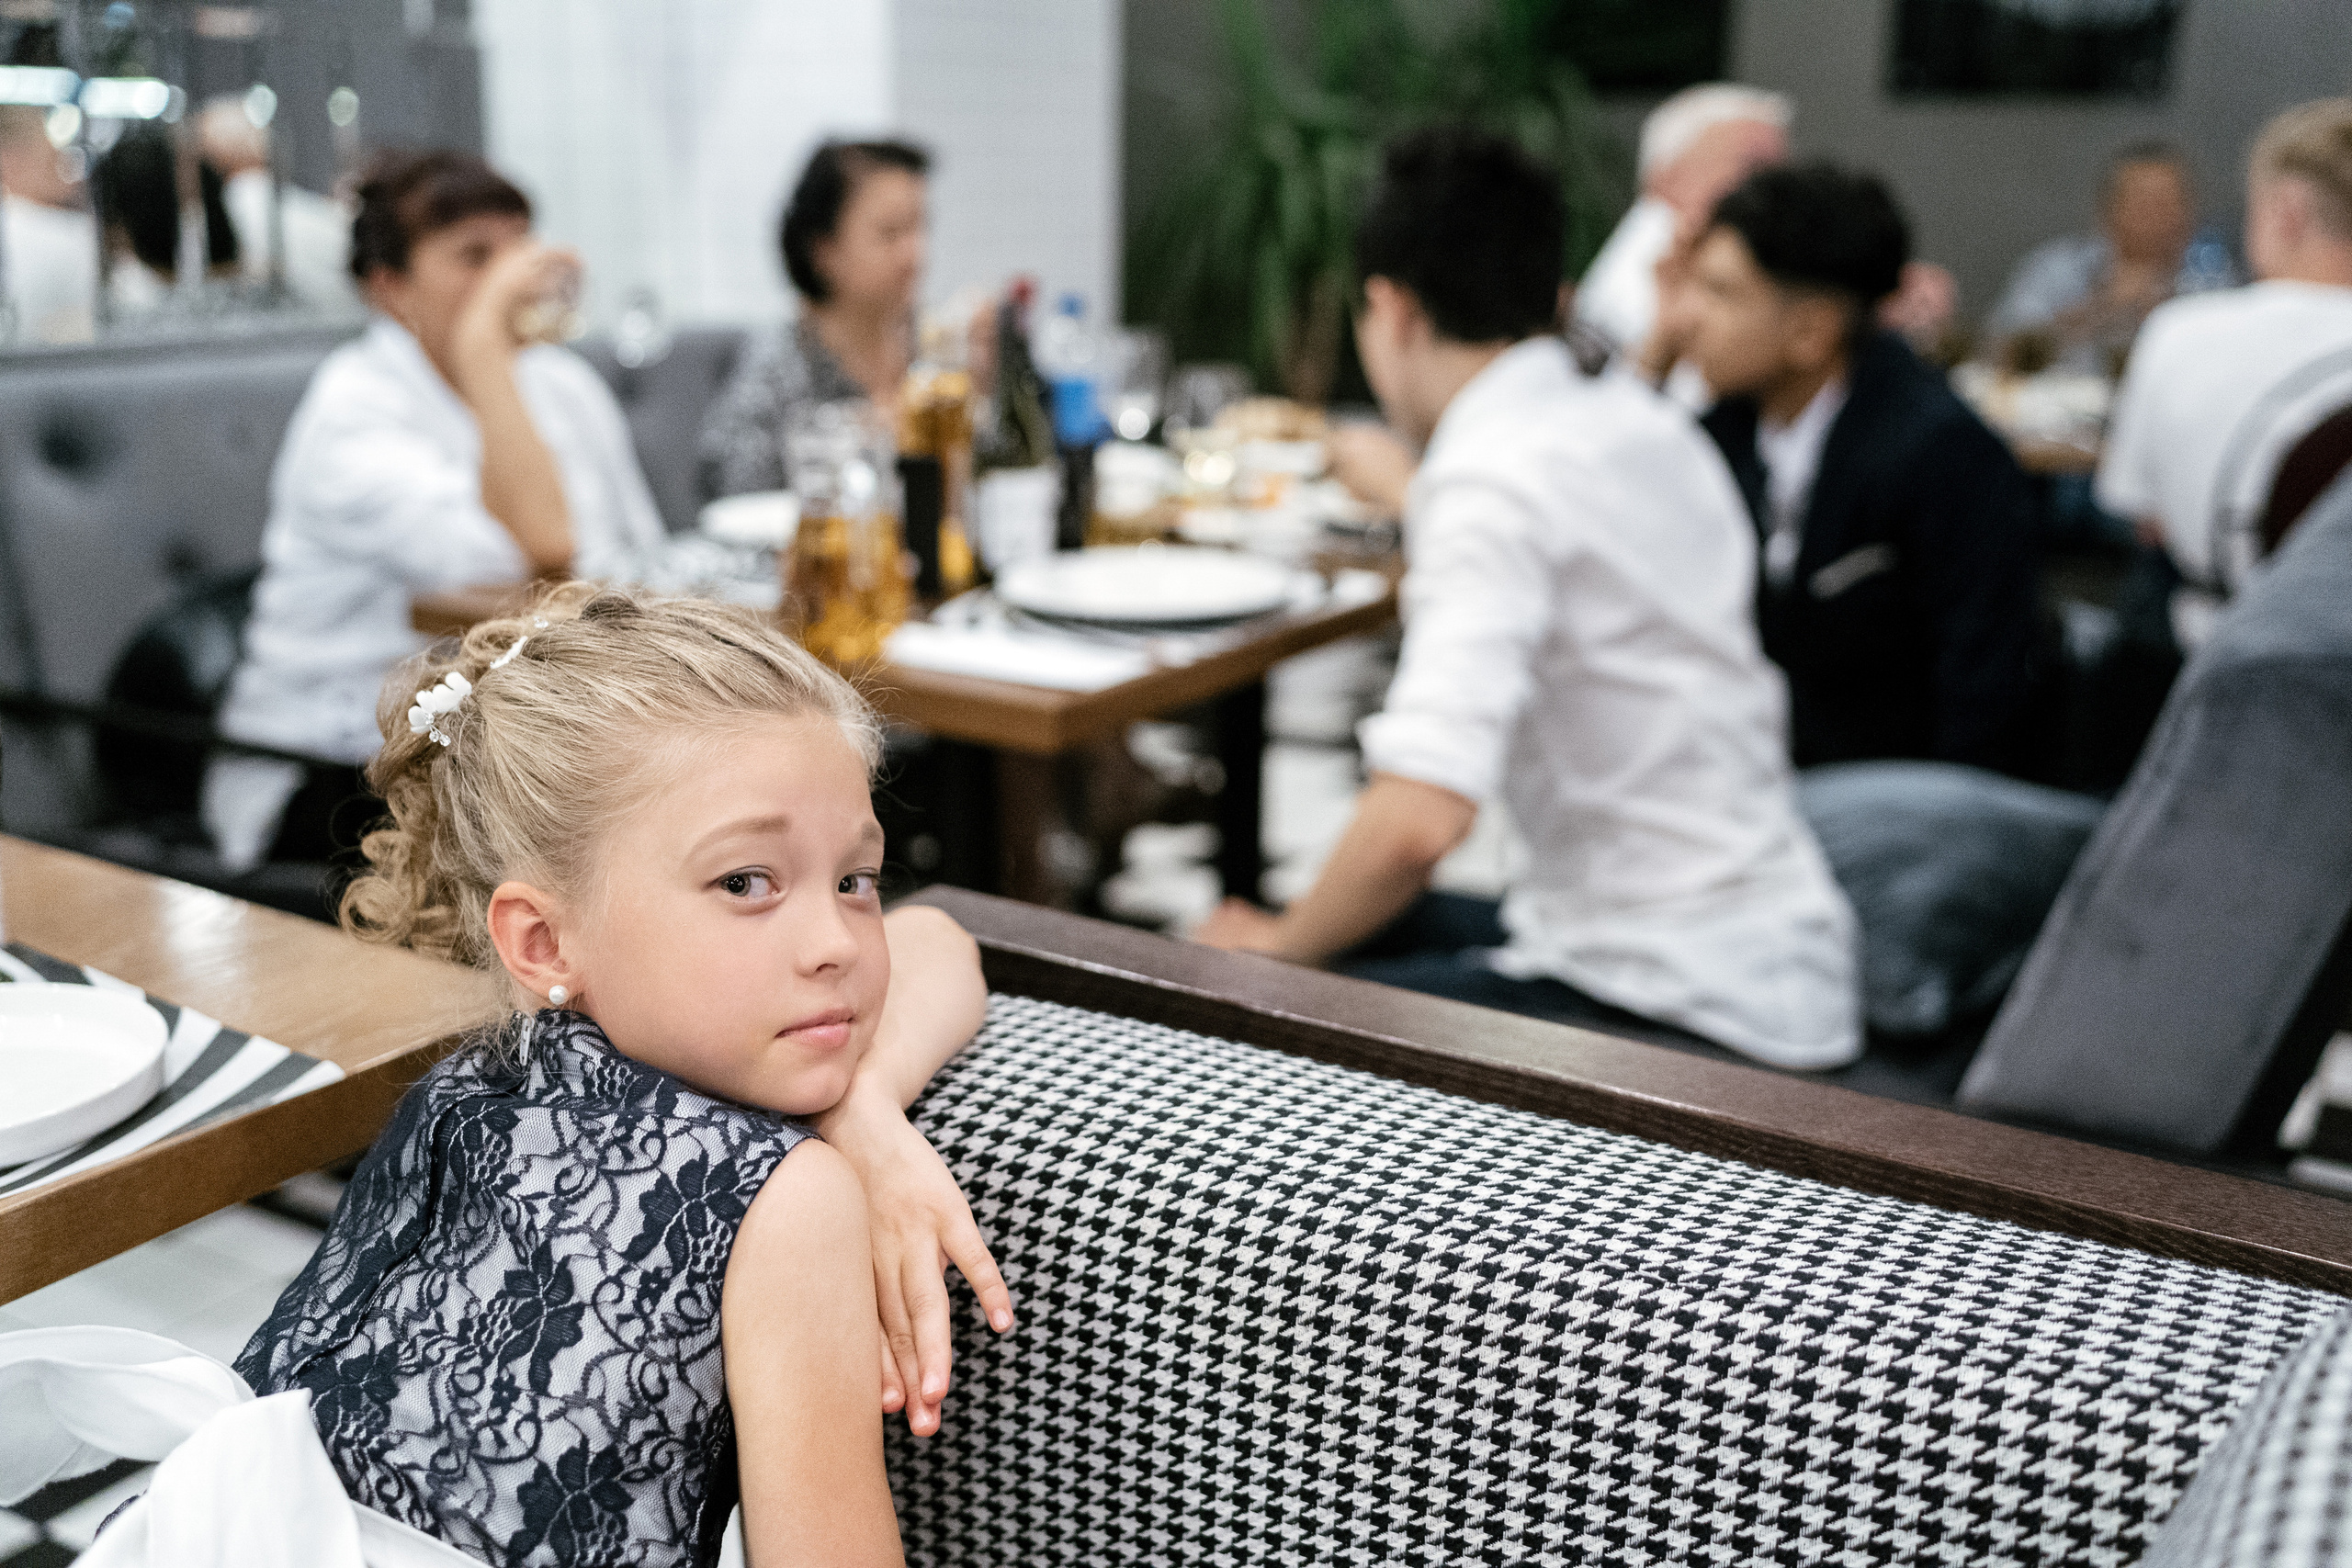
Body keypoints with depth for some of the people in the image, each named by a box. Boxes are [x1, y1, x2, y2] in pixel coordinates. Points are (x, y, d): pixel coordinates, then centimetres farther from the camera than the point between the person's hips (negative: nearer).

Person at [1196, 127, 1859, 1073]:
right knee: (1355, 932, 19)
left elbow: (1420, 818, -29)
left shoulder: (1492, 481, -19)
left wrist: (1281, 948, -11)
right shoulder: (1641, 419, 8)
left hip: (1685, 1010, -9)